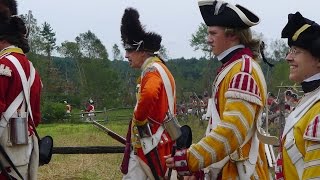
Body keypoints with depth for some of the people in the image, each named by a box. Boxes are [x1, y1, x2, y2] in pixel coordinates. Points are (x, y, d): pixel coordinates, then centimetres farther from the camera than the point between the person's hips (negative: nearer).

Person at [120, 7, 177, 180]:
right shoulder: (157, 69, 16)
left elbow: (149, 95, -38)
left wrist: (138, 119, -21)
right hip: (147, 146, 10)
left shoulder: (153, 70, -16)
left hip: (153, 147, -10)